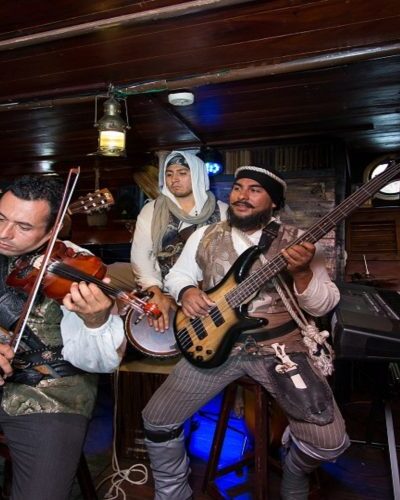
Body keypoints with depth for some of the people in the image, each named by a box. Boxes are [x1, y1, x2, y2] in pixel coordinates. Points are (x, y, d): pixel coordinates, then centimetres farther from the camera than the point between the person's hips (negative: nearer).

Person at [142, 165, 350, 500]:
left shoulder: (297, 242, 0)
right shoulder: (205, 236, 7)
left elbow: (324, 306, -4)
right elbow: (176, 275, 16)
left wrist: (301, 273, -24)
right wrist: (186, 291, -7)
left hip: (281, 344, -1)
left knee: (330, 442, -12)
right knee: (157, 421, -2)